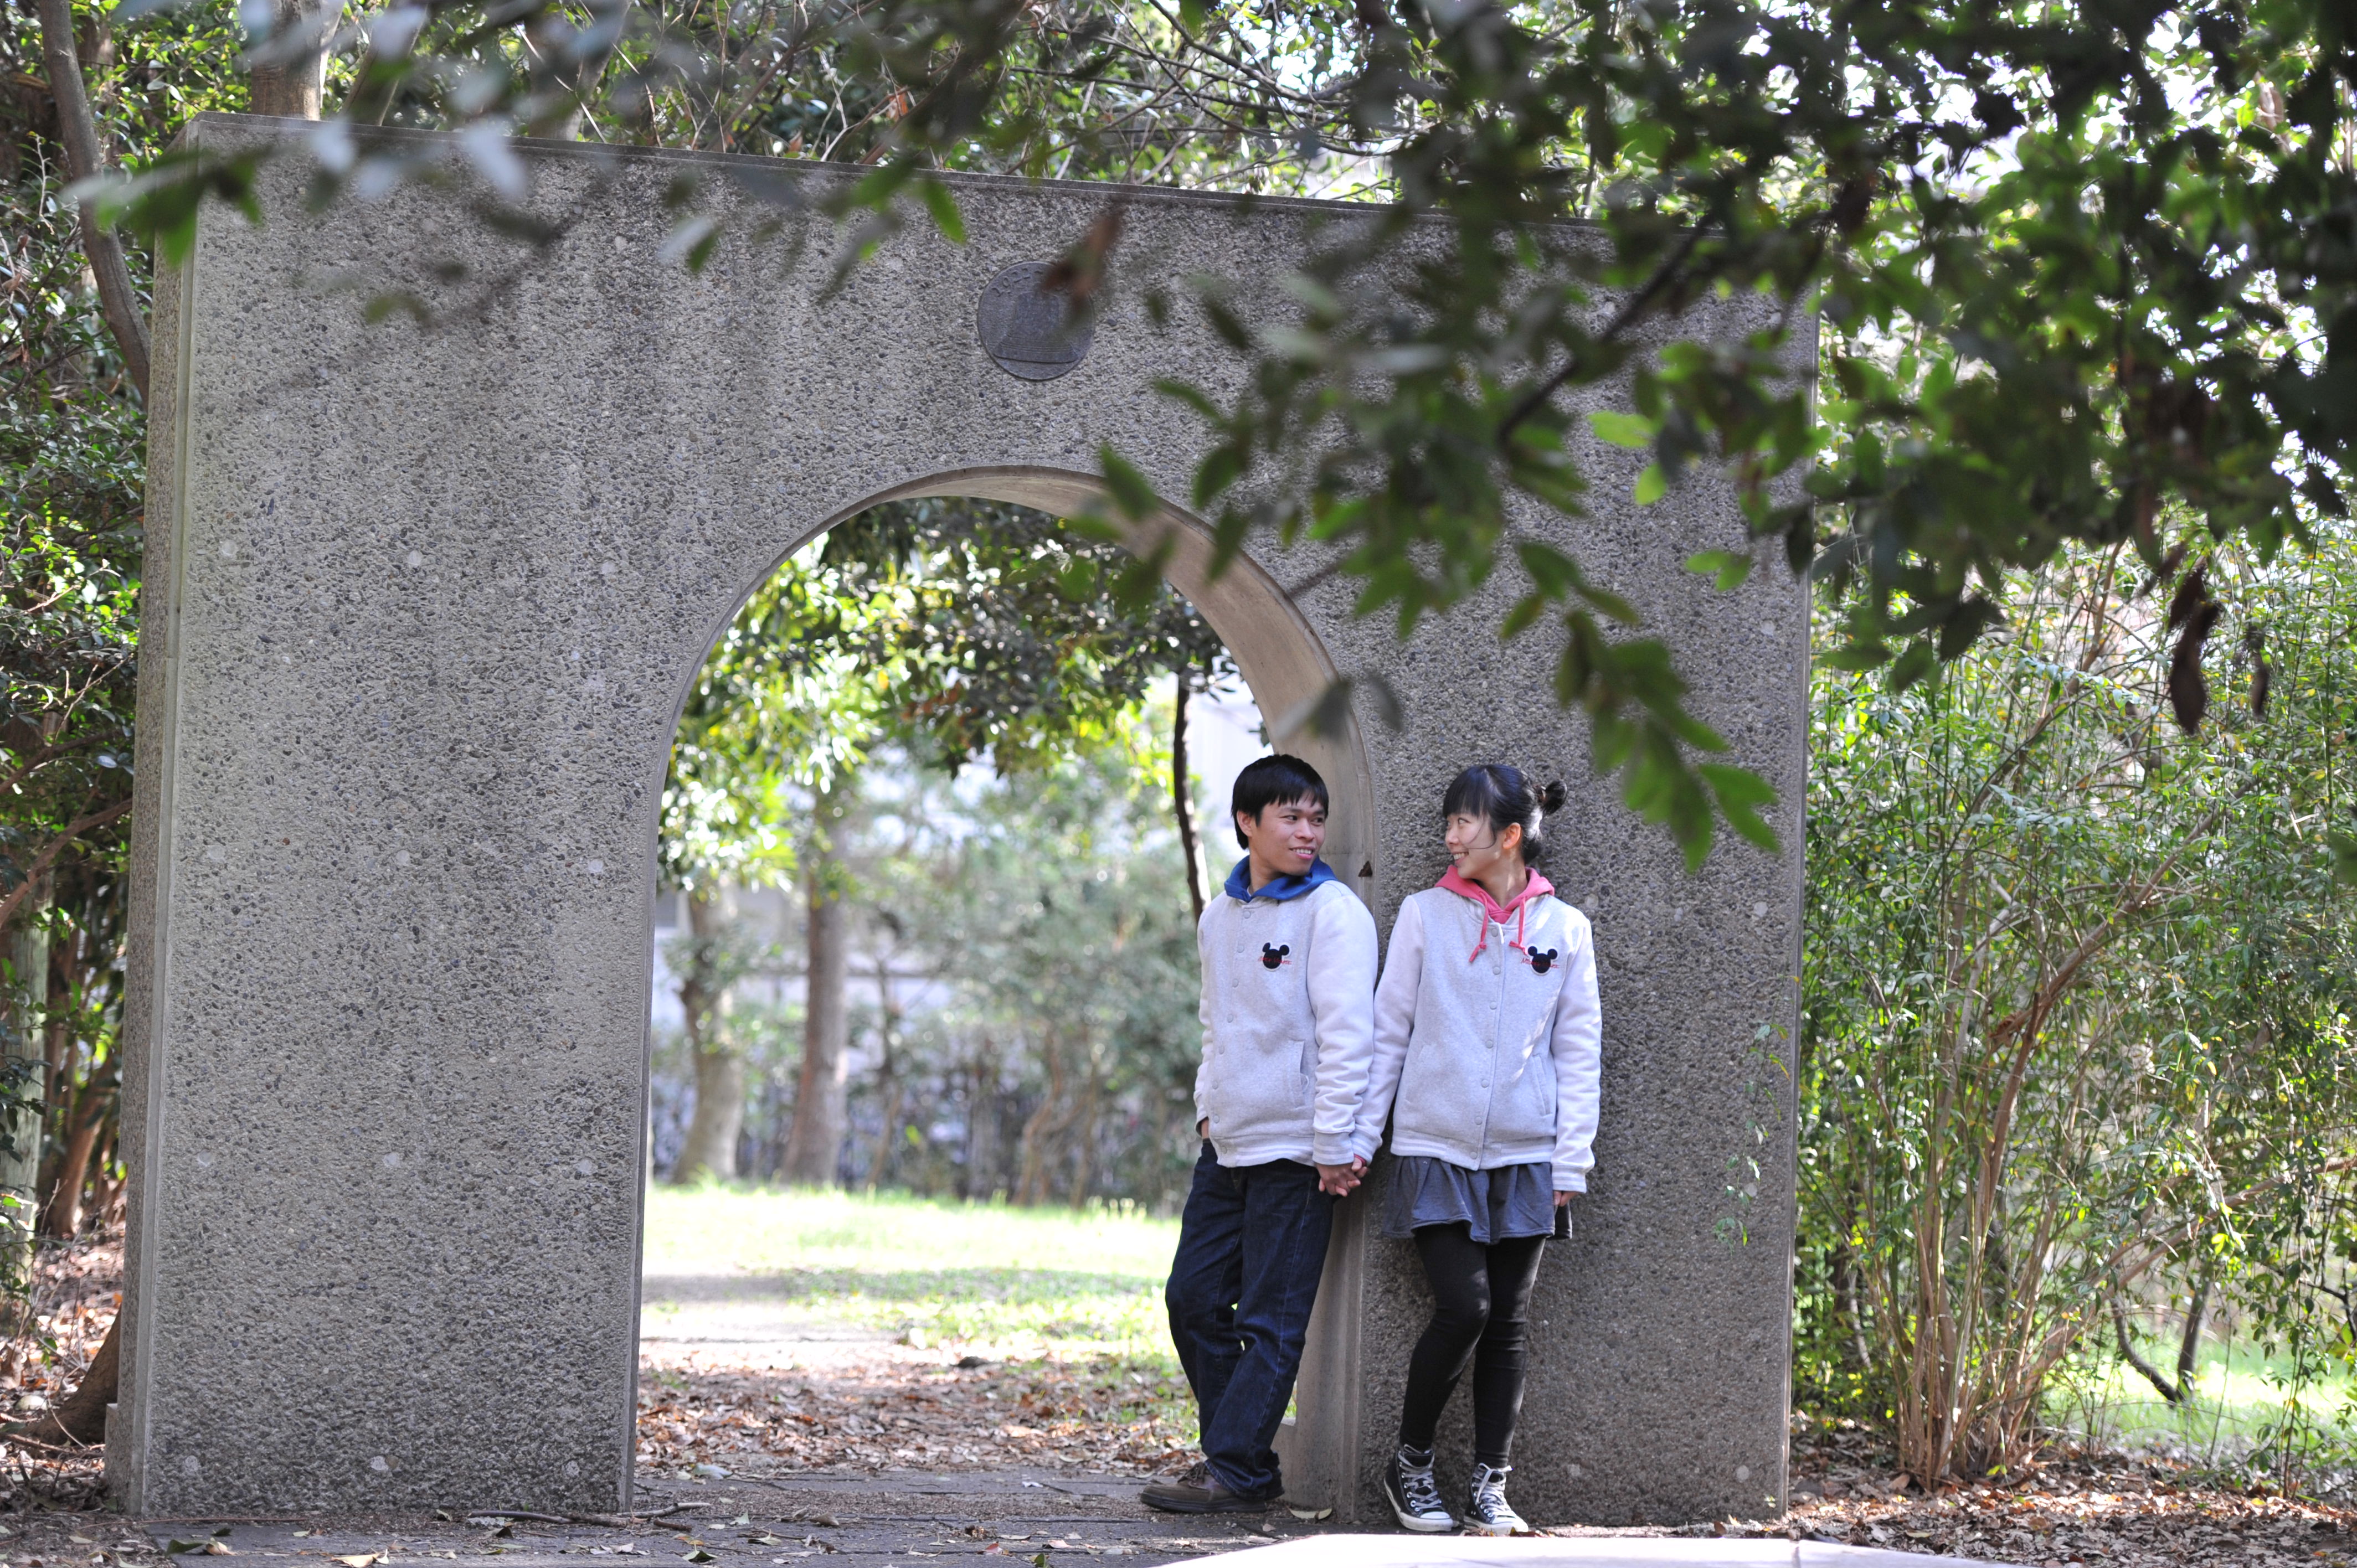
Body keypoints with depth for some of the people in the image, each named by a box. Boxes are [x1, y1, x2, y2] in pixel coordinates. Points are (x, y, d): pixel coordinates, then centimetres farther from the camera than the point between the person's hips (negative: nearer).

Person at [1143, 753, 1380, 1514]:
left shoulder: (1334, 912, -8)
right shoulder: (1219, 917, 14)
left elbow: (1346, 1036, -13)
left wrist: (1335, 1145, -17)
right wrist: (1207, 1105, 13)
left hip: (1294, 1151, -7)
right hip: (1227, 1143, 8)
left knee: (1270, 1321, -5)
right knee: (1194, 1300, 7)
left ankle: (1236, 1472, -4)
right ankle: (1232, 1458, 15)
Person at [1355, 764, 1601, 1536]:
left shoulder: (1564, 928, 5)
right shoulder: (1425, 915, 3)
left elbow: (1578, 1052, 6)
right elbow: (1388, 1032, 5)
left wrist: (1570, 1161, 0)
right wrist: (1357, 1137, 1)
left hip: (1523, 1156, 2)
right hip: (1436, 1151, -2)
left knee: (1508, 1323, 3)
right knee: (1463, 1307, -12)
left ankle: (1489, 1488, 10)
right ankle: (1410, 1461, 6)